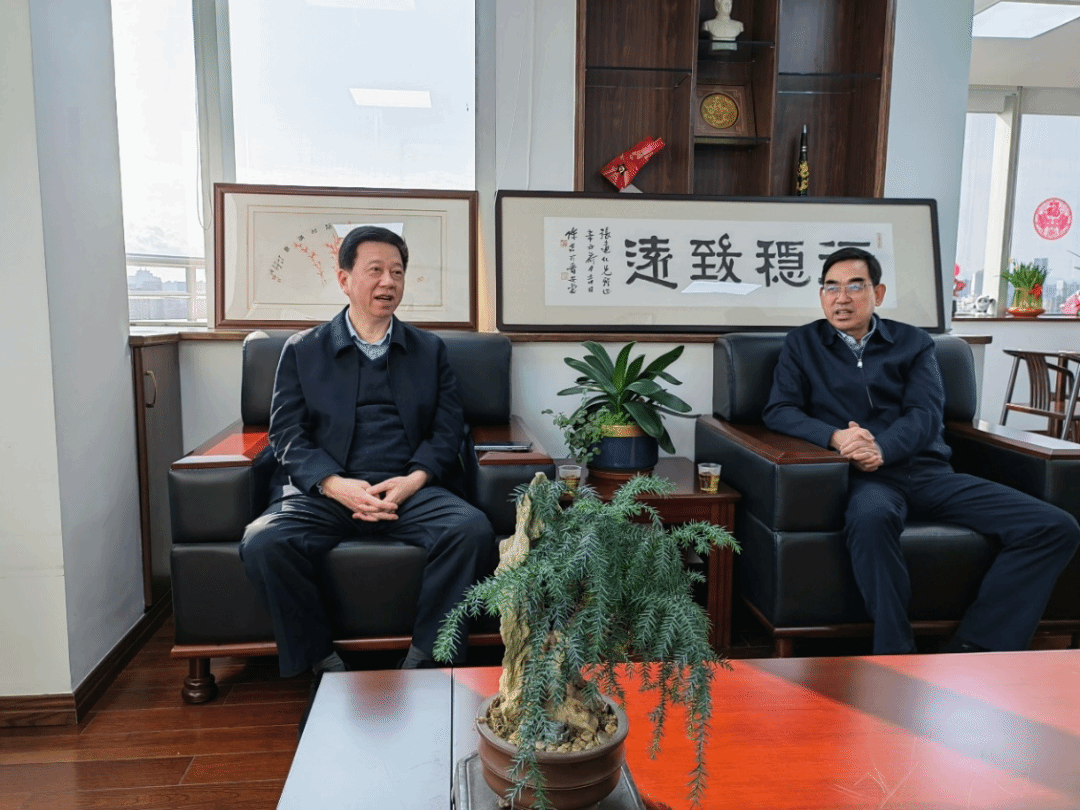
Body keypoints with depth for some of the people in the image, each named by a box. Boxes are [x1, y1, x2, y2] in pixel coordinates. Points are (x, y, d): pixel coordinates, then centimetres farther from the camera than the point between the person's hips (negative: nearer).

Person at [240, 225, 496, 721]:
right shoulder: (302, 351, 13)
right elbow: (287, 434, 4)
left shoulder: (430, 351, 18)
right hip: (327, 492, 0)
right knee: (263, 542, -29)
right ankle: (324, 663, -8)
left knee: (473, 529, -29)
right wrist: (337, 485, -14)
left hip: (411, 491, 1)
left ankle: (423, 662, -13)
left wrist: (413, 480, -11)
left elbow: (448, 429, 9)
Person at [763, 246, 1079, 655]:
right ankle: (894, 653, -29)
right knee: (871, 516, -41)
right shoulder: (803, 343, 16)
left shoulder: (914, 342, 18)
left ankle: (970, 649, -15)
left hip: (929, 471, 4)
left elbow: (926, 414, 4)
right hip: (866, 479, -3)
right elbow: (778, 411, 5)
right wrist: (835, 436, -15)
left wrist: (881, 448, -18)